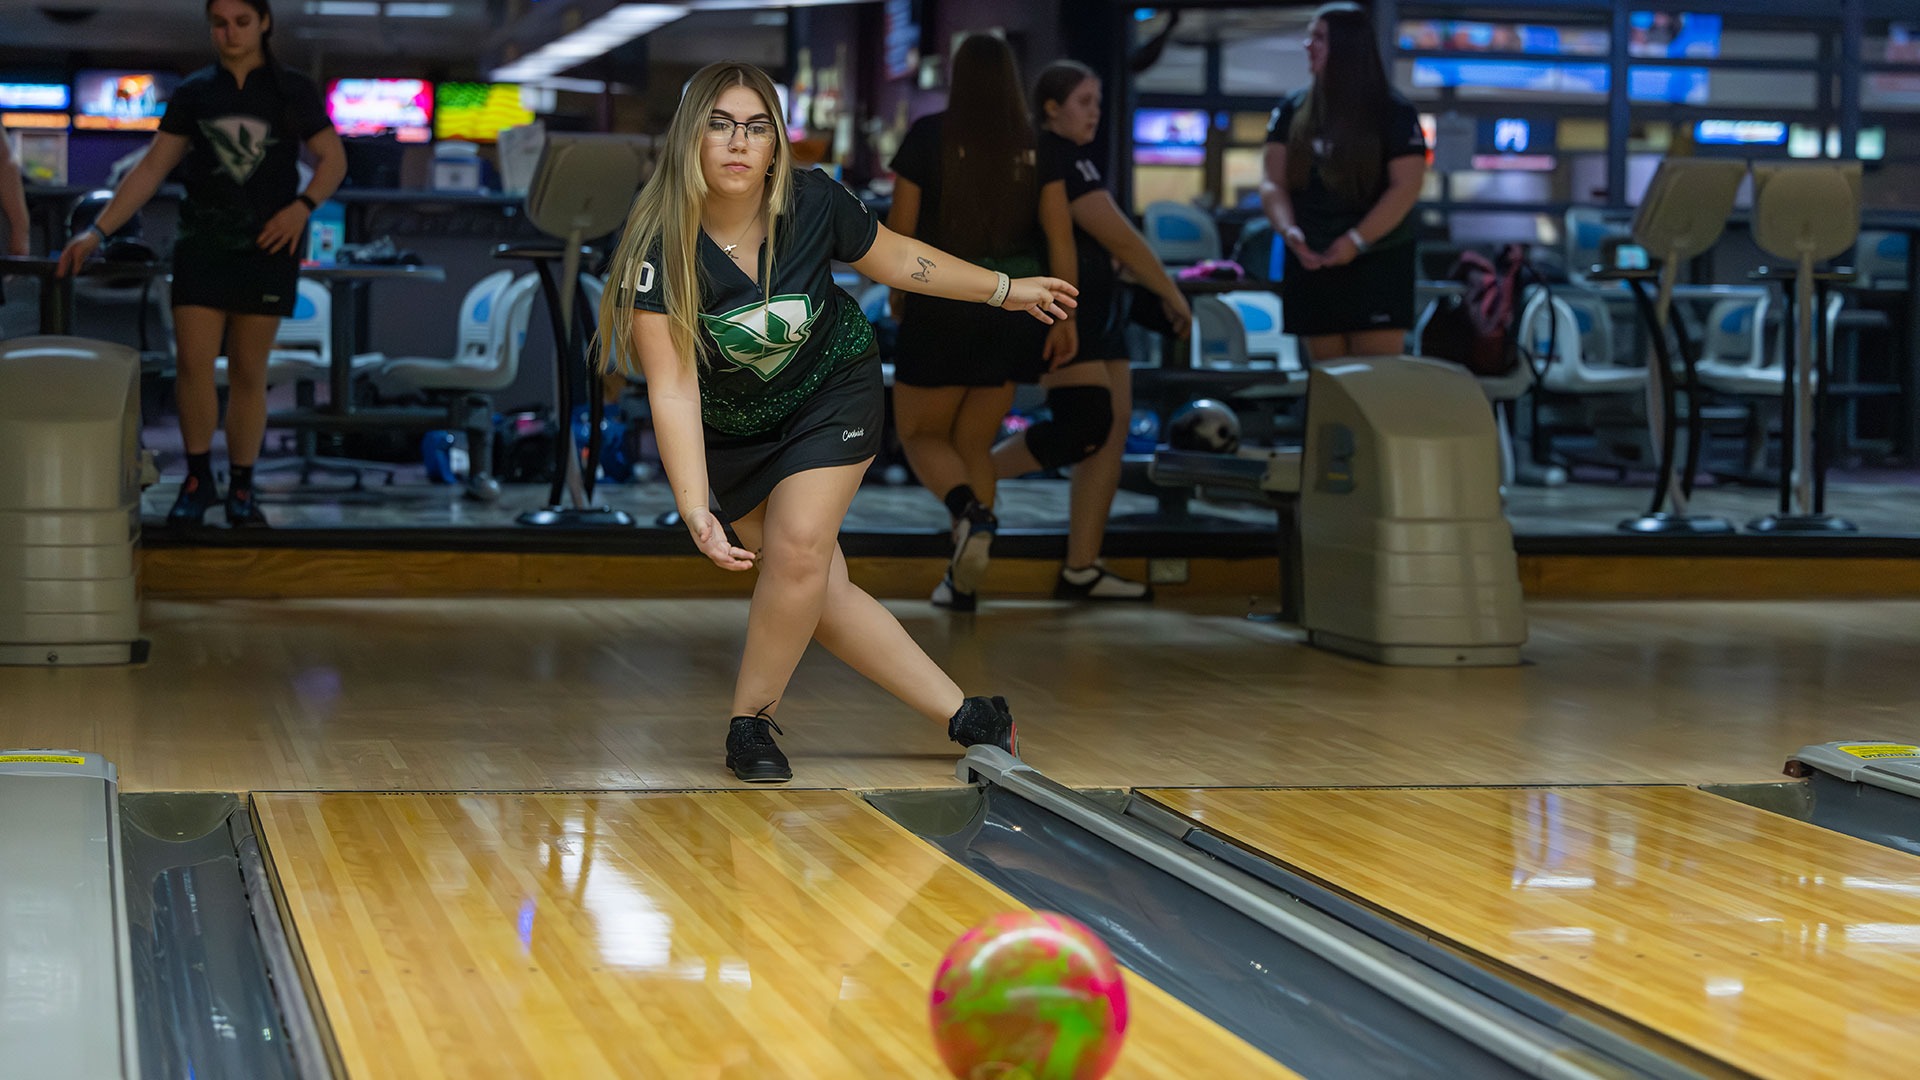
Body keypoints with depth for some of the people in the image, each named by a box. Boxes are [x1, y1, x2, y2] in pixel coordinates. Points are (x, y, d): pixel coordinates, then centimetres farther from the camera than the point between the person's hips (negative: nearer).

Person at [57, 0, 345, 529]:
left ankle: (242, 488, 13)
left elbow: (333, 159, 5)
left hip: (268, 246, -1)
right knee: (192, 363, -8)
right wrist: (97, 231, -3)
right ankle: (197, 479, 8)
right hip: (203, 243, 1)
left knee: (248, 370, 2)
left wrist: (302, 206, -14)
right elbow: (150, 169, 5)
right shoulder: (193, 93, 6)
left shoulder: (293, 91, 2)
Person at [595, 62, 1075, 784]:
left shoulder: (813, 203, -23)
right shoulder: (659, 247, -29)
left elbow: (895, 259, -2)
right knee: (822, 593, -2)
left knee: (797, 553, -18)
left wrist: (1007, 290, 7)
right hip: (732, 424, 0)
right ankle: (967, 718, 8)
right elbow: (673, 388, -33)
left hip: (831, 391, 0)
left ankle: (751, 723, 3)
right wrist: (696, 510, -43)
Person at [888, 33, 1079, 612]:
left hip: (941, 308, -3)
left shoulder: (929, 135, -7)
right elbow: (1059, 232, -5)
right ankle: (963, 582, 11)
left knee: (921, 435, 12)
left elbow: (901, 226, -4)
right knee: (975, 443, 15)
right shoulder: (1035, 145, 0)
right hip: (1013, 312, 3)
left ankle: (970, 511, -19)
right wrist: (1065, 315, -3)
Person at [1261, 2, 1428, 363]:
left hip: (1376, 263, -4)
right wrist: (1289, 231, -15)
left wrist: (1357, 241, -18)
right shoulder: (1292, 111, 8)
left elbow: (1406, 188, -10)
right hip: (1313, 264, 4)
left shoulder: (1394, 113, -4)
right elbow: (1274, 184, 4)